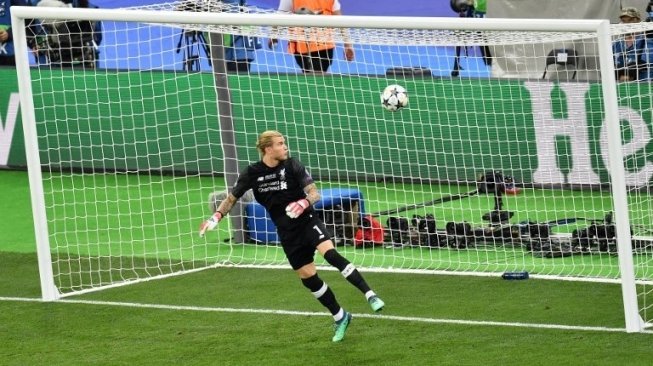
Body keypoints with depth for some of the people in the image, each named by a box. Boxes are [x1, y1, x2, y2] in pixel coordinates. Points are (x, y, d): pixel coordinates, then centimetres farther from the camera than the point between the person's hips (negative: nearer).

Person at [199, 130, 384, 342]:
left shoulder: (292, 166, -9)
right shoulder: (252, 173, -5)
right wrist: (216, 217, -9)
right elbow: (232, 198, 7)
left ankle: (369, 295, -29)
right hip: (287, 234, 3)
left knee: (330, 254, -28)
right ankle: (340, 318, 19)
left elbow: (315, 194, -11)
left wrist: (304, 202, -34)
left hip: (307, 222, -3)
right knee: (308, 277, 3)